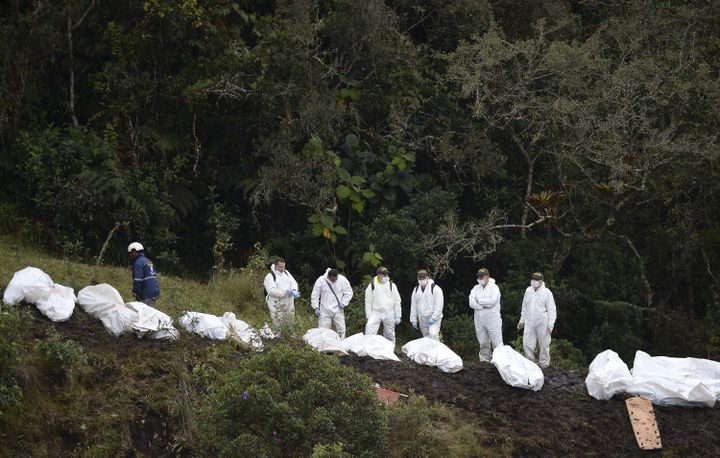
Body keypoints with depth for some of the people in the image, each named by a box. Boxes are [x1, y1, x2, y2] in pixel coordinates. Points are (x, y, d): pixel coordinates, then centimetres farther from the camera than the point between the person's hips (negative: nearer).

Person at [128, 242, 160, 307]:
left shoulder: (138, 263, -10)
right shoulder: (148, 261, 21)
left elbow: (137, 280, -17)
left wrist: (135, 292, -9)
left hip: (146, 294, -9)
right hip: (155, 292, 9)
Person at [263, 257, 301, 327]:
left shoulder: (286, 273, 13)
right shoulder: (270, 276, -9)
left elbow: (293, 283, 8)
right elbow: (271, 291, -20)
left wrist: (294, 291, -15)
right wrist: (285, 292, -24)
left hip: (289, 305, 6)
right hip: (277, 306, -6)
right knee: (279, 327, -8)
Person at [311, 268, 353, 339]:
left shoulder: (343, 280, -7)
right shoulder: (321, 281, -10)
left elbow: (348, 293, 4)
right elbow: (315, 295, -1)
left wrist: (343, 303, -8)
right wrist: (316, 307, -7)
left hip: (338, 310, 1)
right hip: (325, 311, -1)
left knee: (341, 329, 0)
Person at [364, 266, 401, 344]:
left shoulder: (392, 286, 5)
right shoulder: (372, 286, 1)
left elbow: (397, 302, 7)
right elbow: (368, 302, 2)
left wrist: (398, 316, 3)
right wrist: (369, 316, -5)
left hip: (389, 314, 2)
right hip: (376, 313, -2)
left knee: (390, 335, 7)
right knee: (370, 326, -25)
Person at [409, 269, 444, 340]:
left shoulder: (435, 289, -9)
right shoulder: (416, 290, 10)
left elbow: (439, 305, -13)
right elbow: (413, 306, 14)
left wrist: (433, 318, -18)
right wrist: (413, 320, 9)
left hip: (434, 318, -6)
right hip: (422, 318, 6)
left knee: (433, 334, -22)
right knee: (426, 337, 10)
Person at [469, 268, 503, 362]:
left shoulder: (494, 287, 0)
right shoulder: (476, 288, 13)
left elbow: (492, 301, -16)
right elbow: (472, 303, -1)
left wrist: (479, 301, -6)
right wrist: (485, 305, -11)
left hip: (492, 319, -5)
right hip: (479, 320, 5)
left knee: (497, 343, -8)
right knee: (483, 343, 9)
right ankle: (484, 360, 16)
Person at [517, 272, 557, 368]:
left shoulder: (546, 292, -6)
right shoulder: (528, 291, 8)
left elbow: (551, 310, -4)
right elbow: (524, 307, 19)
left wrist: (550, 324, -10)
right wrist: (522, 319, 17)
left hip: (542, 323, -4)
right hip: (529, 323, 4)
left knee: (544, 345, 4)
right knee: (527, 344, 0)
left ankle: (543, 364, 16)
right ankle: (531, 362, 16)